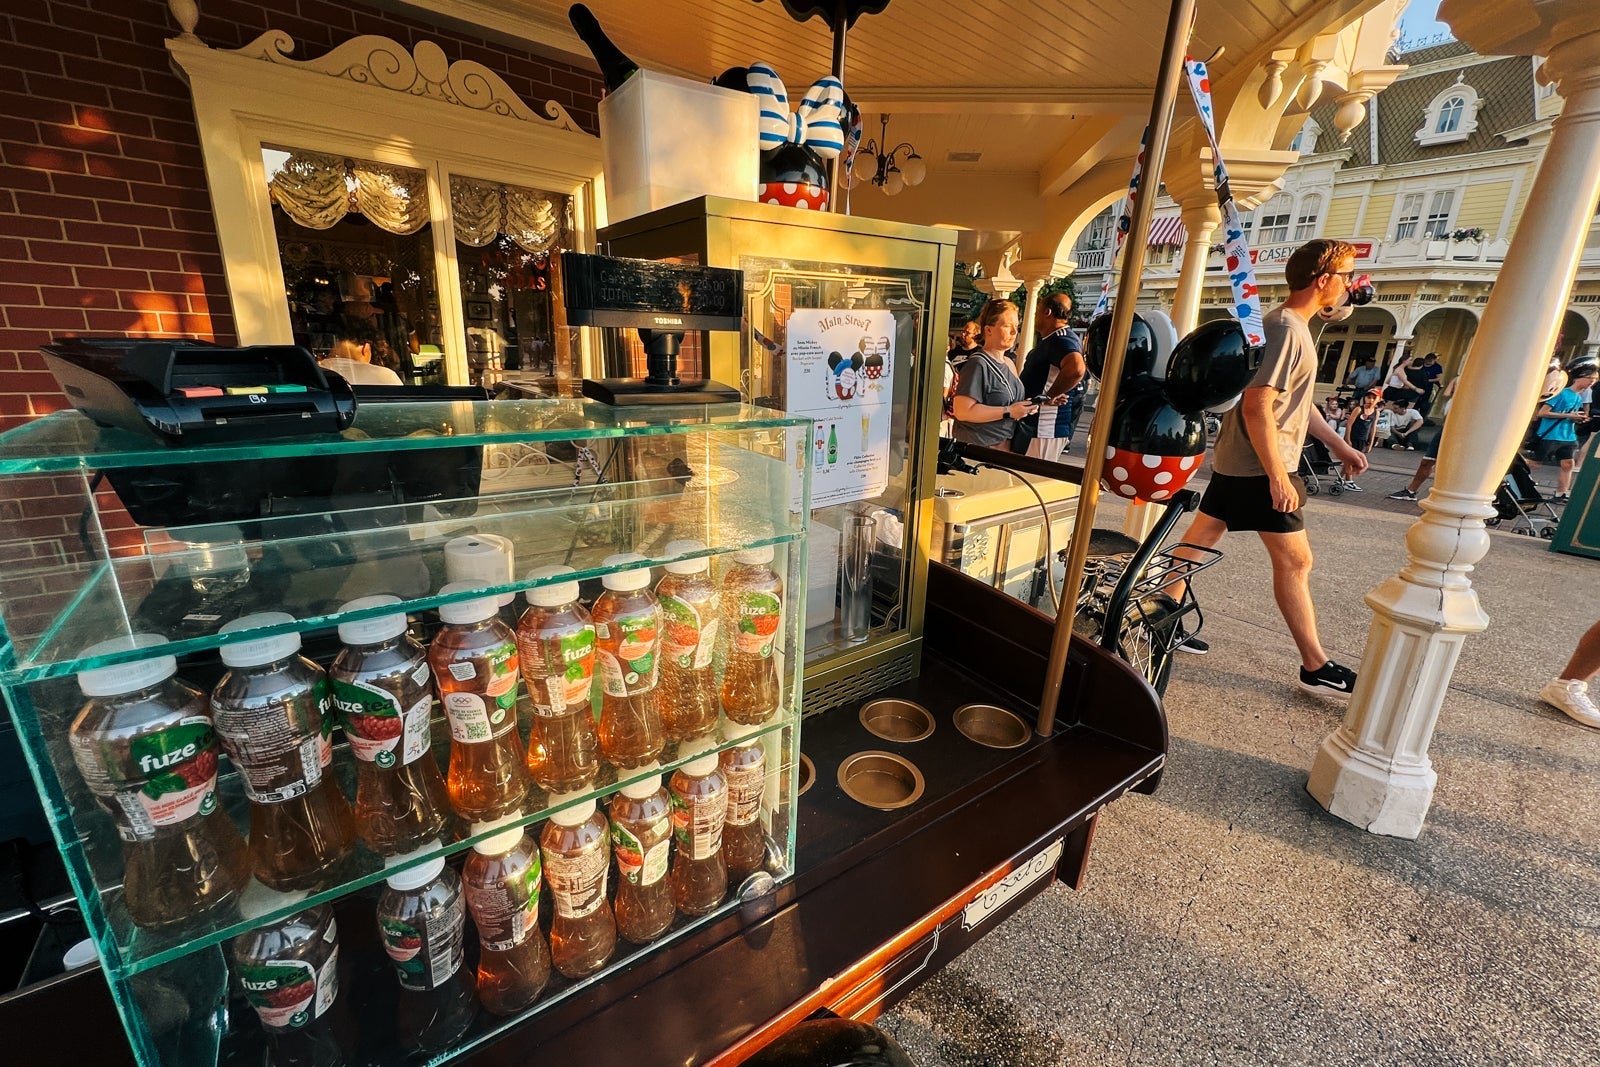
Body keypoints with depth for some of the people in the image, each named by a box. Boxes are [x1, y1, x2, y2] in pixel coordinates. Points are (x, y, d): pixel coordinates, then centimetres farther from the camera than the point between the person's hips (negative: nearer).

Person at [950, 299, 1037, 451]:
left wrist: (1026, 407, 6)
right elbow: (963, 411, -25)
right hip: (978, 448, -8)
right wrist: (1008, 412, -21)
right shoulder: (977, 363, -15)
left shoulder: (1009, 363, 14)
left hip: (1007, 445, 9)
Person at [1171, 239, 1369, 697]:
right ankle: (1316, 668, 10)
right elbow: (1258, 406, -25)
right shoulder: (1285, 328, -17)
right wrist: (1278, 477, -25)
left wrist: (1339, 444, 25)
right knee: (1295, 560, -2)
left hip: (1236, 460, 10)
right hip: (1259, 466, -10)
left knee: (1199, 538, 12)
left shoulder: (1294, 326, 17)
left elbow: (1298, 401, 24)